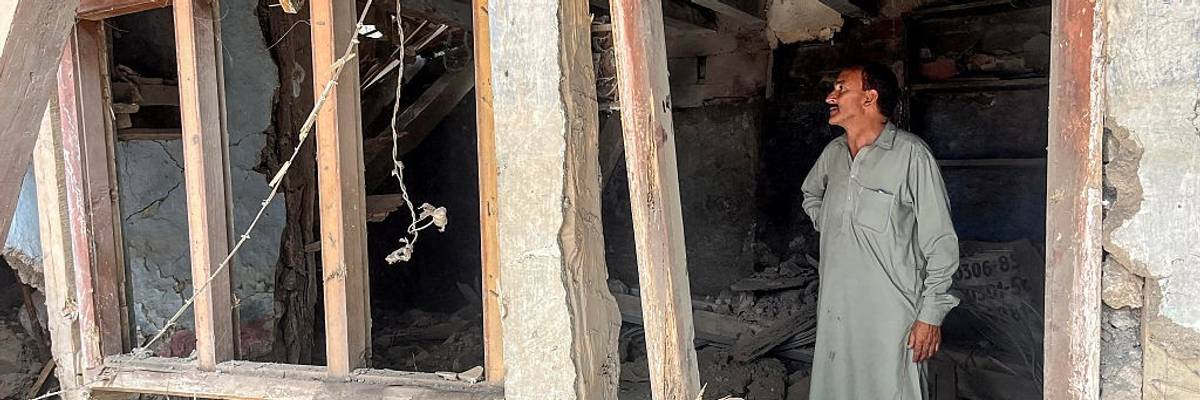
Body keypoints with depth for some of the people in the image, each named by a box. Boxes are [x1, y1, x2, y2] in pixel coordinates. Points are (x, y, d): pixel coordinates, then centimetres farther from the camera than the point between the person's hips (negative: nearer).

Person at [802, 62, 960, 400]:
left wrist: (931, 315, -12)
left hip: (891, 312, -6)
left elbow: (941, 244, -11)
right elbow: (811, 195, 30)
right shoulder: (833, 153, 7)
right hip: (836, 308, 6)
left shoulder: (910, 154, -13)